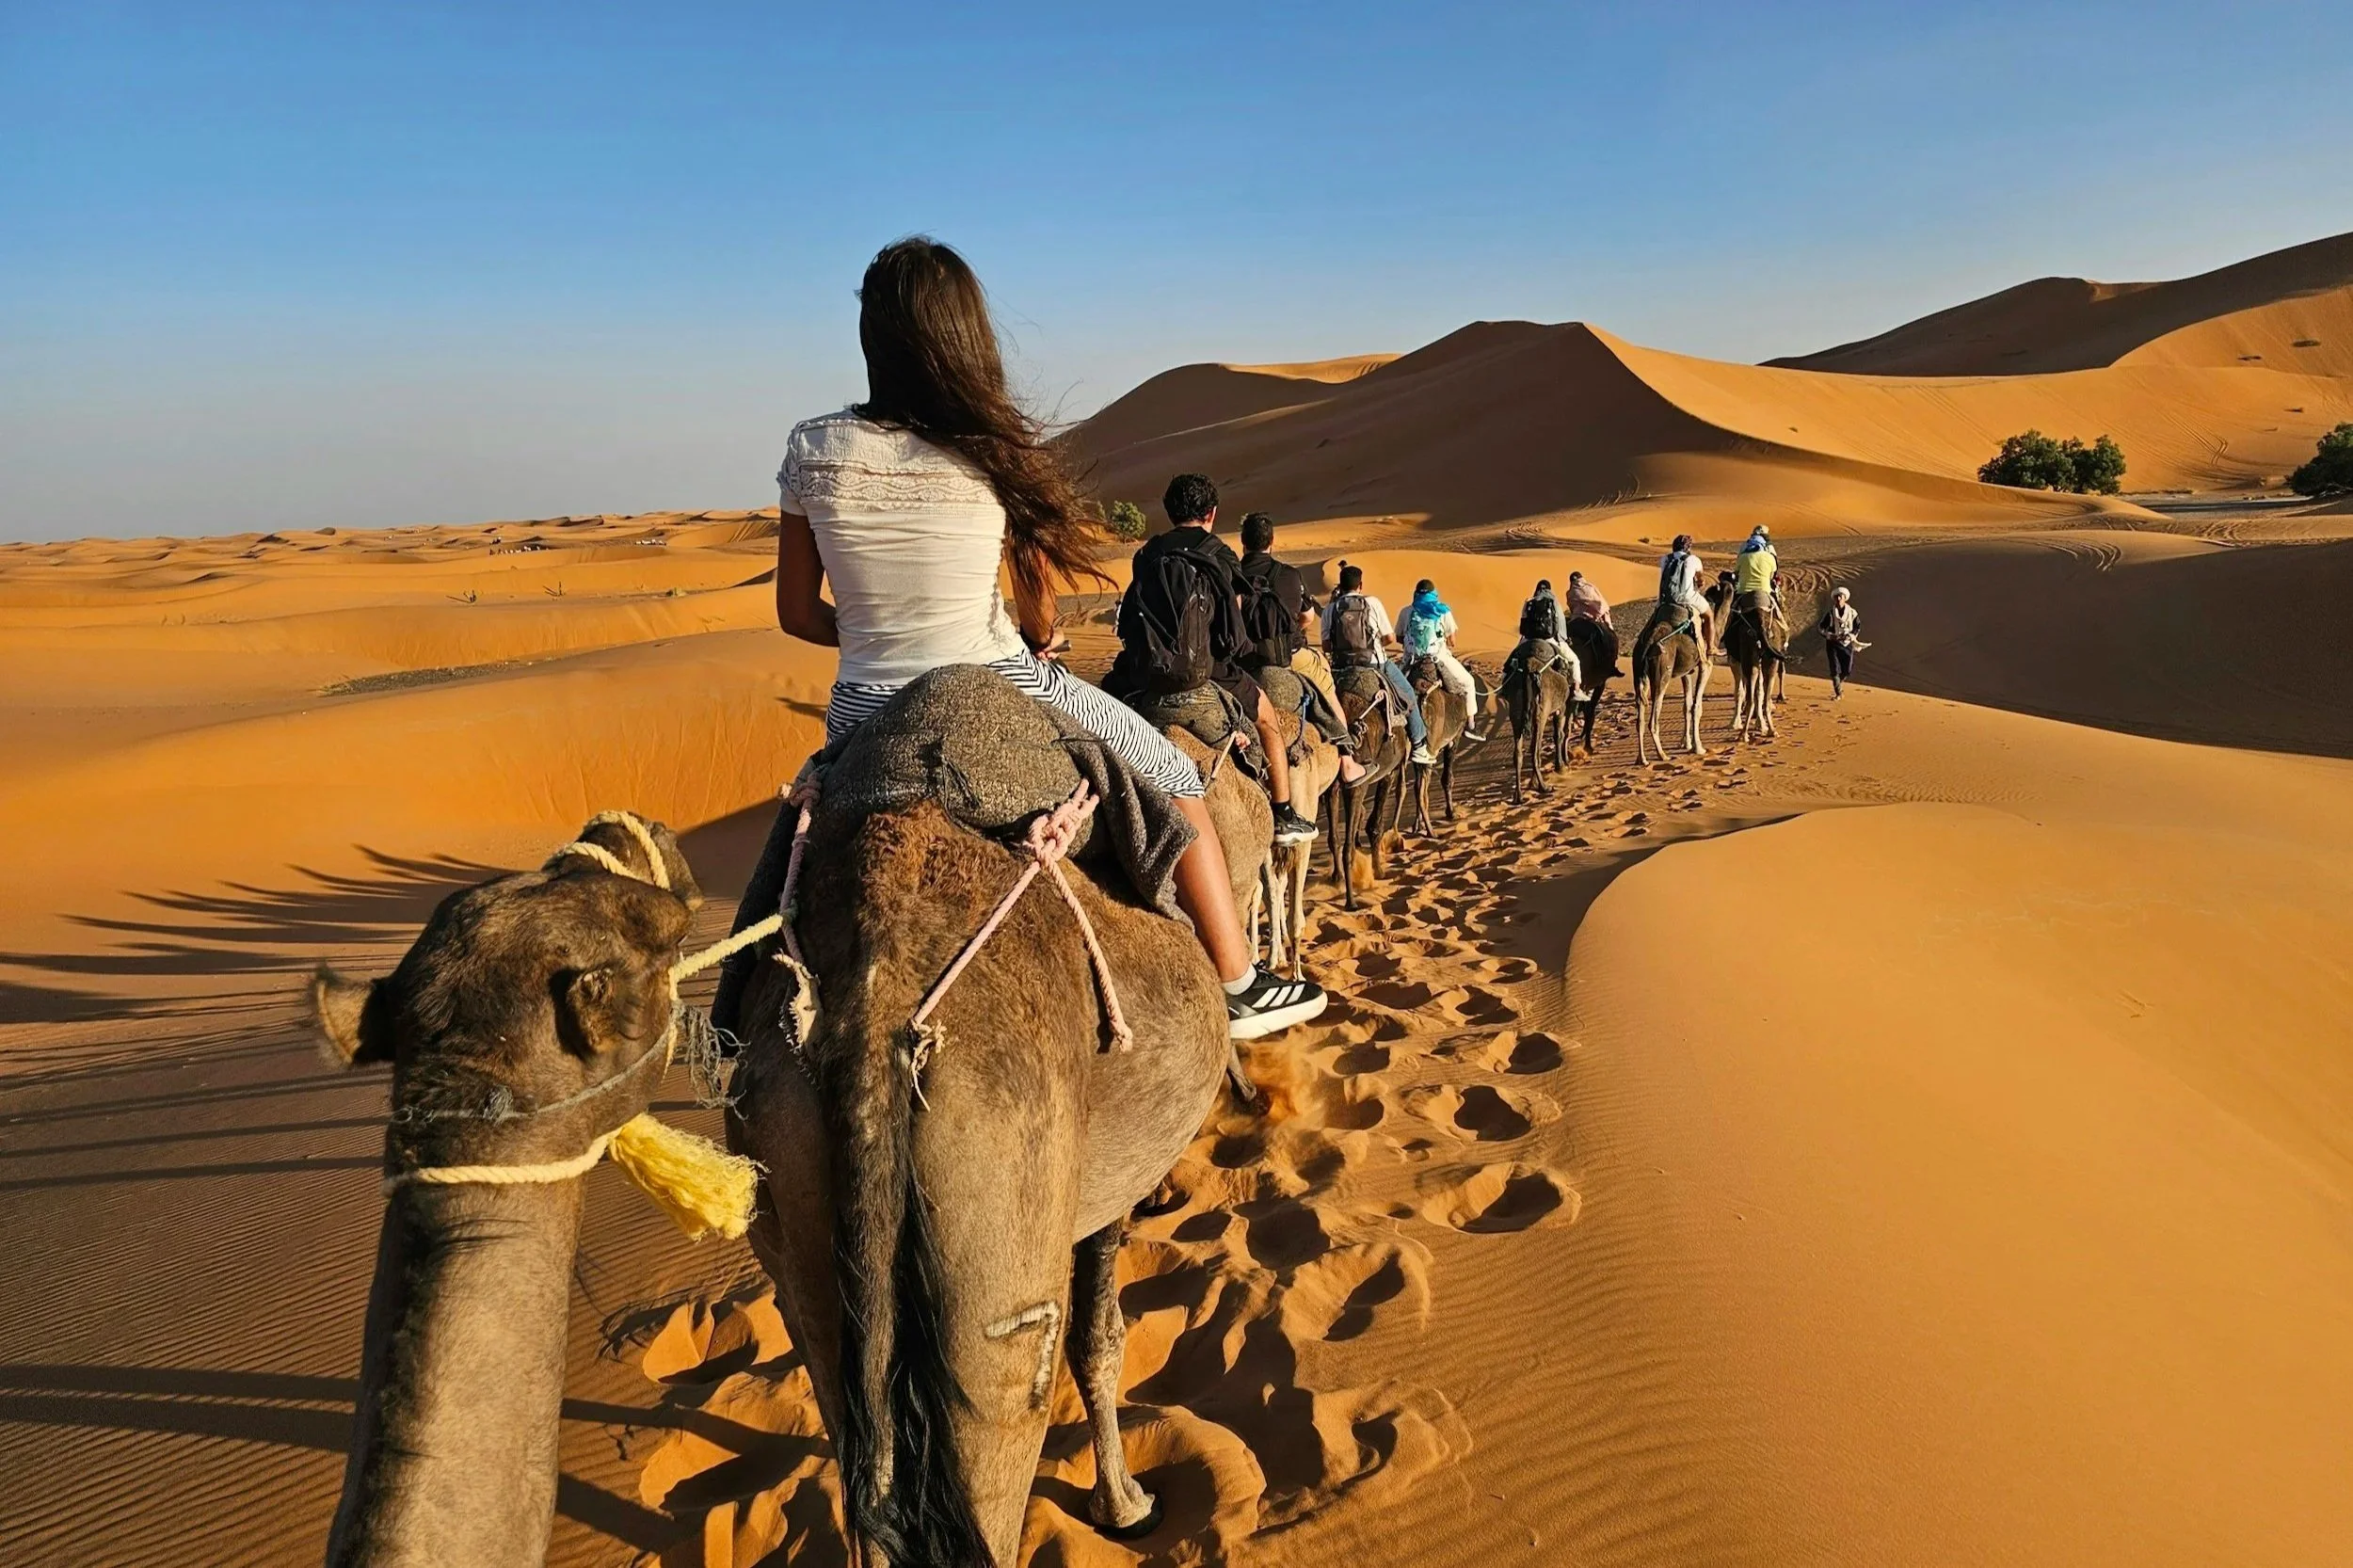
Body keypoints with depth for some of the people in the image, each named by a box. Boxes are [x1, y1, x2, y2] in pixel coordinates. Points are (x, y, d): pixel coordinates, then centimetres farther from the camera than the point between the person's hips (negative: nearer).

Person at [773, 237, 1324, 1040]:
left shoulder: (811, 450, -5)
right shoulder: (1003, 449, -9)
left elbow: (797, 615, 3)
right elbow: (1039, 614, 4)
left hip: (865, 719, 3)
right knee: (1173, 775, 19)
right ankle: (1239, 985, 23)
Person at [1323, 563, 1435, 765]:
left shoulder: (1330, 609, 0)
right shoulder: (1372, 603, -5)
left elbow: (1326, 646, -1)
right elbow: (1391, 638, -4)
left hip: (1342, 666, 2)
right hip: (1375, 663, -2)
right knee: (1408, 695, 15)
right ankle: (1419, 746, 16)